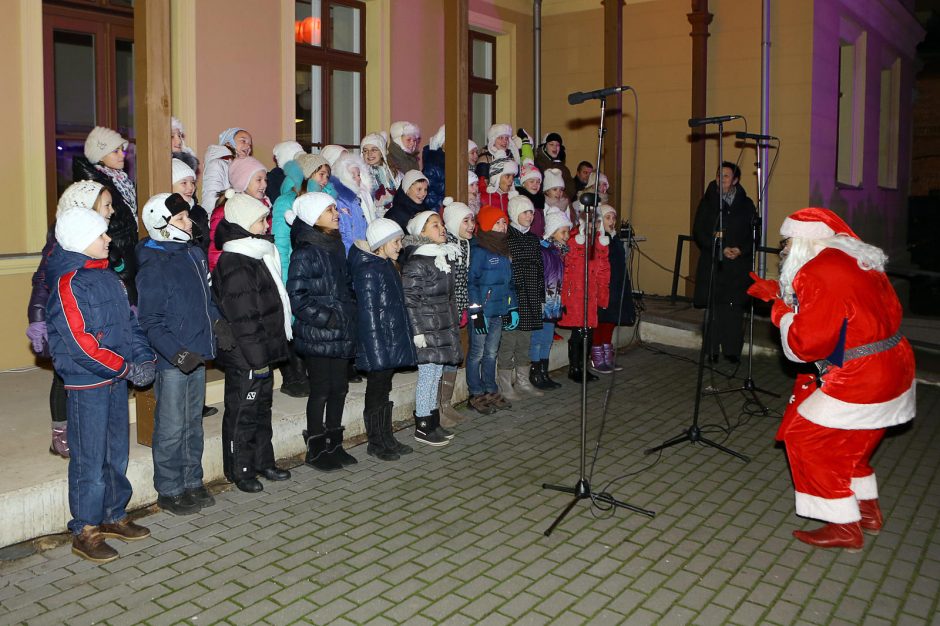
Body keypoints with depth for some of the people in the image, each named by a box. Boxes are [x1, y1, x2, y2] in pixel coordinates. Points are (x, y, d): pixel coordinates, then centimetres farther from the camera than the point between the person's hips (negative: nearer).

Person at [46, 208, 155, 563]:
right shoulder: (68, 284, -16)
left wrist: (143, 358, -1)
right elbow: (80, 343, -21)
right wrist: (126, 368, -16)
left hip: (116, 378, 8)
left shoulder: (107, 276, 10)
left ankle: (114, 516, 31)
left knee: (117, 453, 17)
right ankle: (85, 531, 14)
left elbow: (129, 321, 13)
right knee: (90, 458, 1)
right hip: (86, 384, -8)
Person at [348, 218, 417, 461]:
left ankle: (387, 439, 26)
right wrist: (378, 349, -22)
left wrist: (400, 342, 18)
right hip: (378, 344, -9)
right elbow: (368, 313, -20)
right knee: (376, 393, 3)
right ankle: (376, 443, 14)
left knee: (384, 391, 17)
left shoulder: (387, 266, 12)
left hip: (392, 344, 9)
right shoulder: (368, 271, -17)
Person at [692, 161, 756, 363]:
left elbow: (754, 234, 10)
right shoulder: (708, 202, 5)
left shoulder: (746, 205, 10)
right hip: (713, 263, -1)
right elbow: (699, 233, 0)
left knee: (735, 307, -1)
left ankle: (732, 350, 6)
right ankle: (712, 350, 5)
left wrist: (741, 250, -8)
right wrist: (720, 249, -10)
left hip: (738, 264, 1)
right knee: (714, 307, -1)